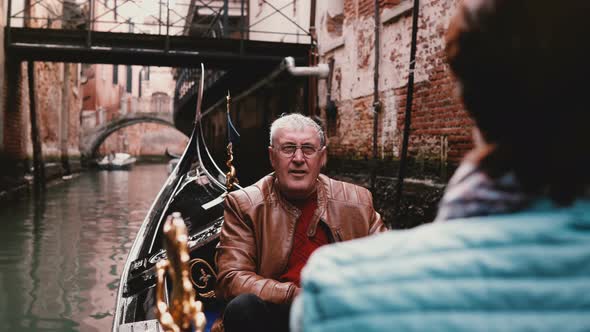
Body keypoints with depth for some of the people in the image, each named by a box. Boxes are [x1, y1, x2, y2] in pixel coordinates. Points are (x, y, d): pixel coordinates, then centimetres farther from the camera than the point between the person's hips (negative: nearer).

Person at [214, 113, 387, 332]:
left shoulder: (358, 201, 9)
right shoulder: (244, 205, 3)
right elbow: (230, 278, -5)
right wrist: (297, 296, -19)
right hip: (277, 314, 0)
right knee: (243, 307, -31)